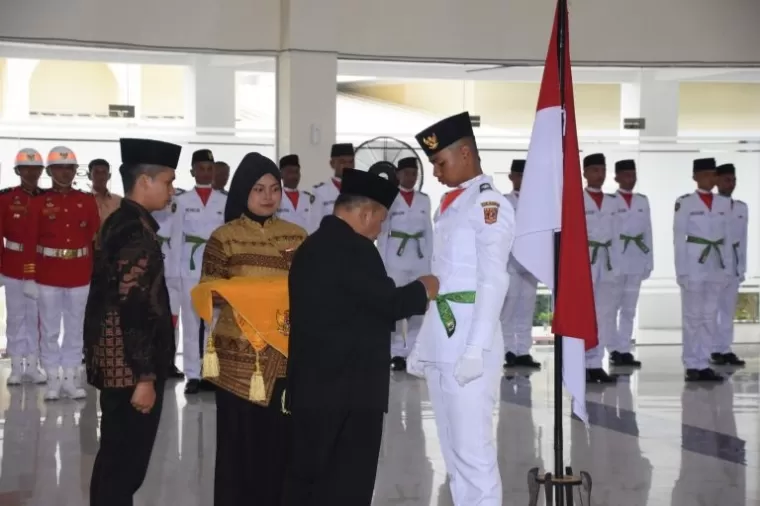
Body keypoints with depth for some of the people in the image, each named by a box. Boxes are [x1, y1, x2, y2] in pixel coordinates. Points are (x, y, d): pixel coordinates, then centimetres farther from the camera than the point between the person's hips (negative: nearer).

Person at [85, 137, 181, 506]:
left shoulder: (119, 222, 11)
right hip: (131, 365, -10)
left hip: (115, 360, 10)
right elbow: (133, 307, -23)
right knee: (125, 461, 0)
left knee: (117, 456, 18)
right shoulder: (136, 230, -19)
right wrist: (145, 376, -22)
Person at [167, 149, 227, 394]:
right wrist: (174, 270, -2)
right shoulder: (182, 201, 4)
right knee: (191, 322, 1)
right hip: (190, 269, 0)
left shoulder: (224, 201, 6)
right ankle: (193, 375, 6)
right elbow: (177, 237, 3)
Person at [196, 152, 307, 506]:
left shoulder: (297, 236, 8)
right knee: (239, 436, 1)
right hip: (238, 352, -3)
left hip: (285, 352, 3)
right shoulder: (223, 237, -1)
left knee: (280, 436, 4)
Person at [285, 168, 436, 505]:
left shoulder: (309, 247, 14)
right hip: (350, 387, -8)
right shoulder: (355, 248, -14)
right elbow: (388, 303, -14)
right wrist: (422, 290, 3)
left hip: (311, 386, 8)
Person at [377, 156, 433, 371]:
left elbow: (429, 232, 13)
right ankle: (396, 353, 4)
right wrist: (382, 264, -3)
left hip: (420, 258, 3)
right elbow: (382, 233, 1)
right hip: (396, 257, -3)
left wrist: (431, 261, 7)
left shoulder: (424, 200, 11)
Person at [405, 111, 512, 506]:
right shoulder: (449, 204, 18)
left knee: (474, 450, -5)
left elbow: (494, 281, -15)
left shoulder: (489, 202, -8)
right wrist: (424, 344, 17)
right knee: (453, 450, 13)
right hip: (441, 340, 9)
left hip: (469, 342, -9)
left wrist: (477, 349, -21)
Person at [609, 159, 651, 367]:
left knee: (629, 309, 8)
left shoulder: (643, 201, 12)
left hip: (636, 261, 5)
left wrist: (649, 261, 9)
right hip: (615, 260, -5)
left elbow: (647, 232, 13)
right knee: (612, 308, 0)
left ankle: (625, 351, 12)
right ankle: (615, 350, 6)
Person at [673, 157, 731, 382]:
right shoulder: (684, 203, -3)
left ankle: (703, 364, 11)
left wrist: (729, 268, 8)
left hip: (716, 266, 4)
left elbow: (727, 238, 13)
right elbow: (679, 239, -3)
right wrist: (682, 271, -8)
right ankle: (691, 365, 6)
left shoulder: (725, 203, 10)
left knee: (710, 317, 6)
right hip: (694, 265, -4)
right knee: (693, 316, 1)